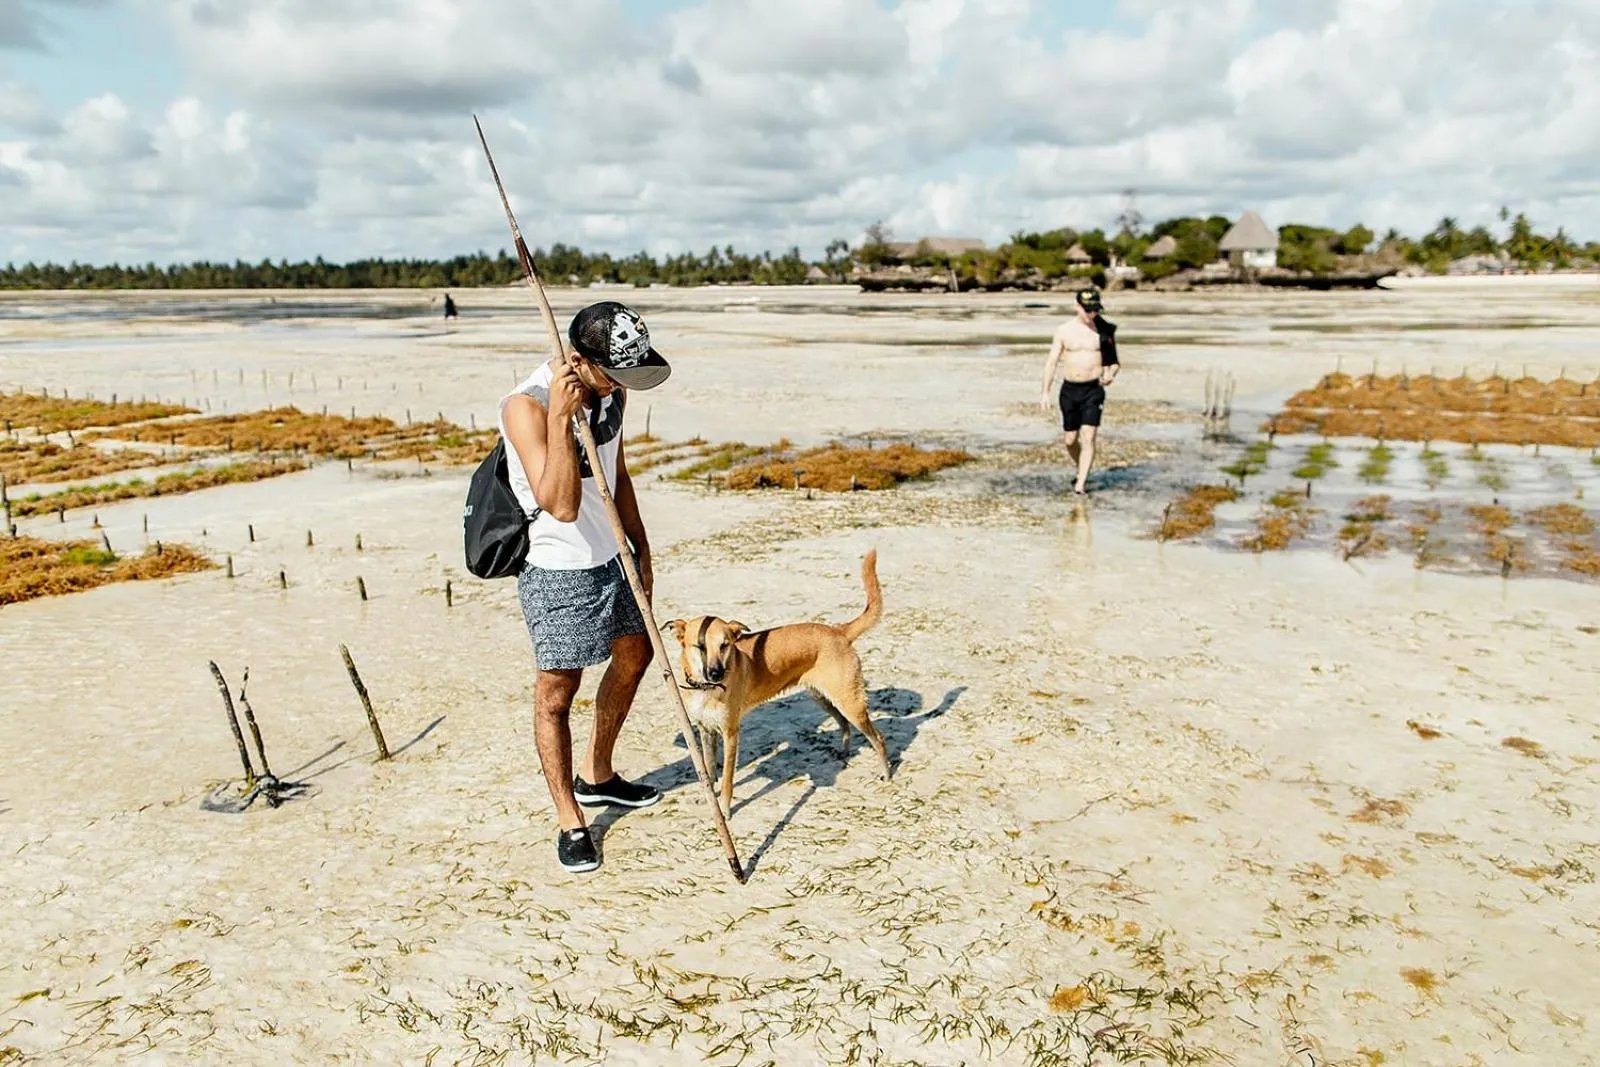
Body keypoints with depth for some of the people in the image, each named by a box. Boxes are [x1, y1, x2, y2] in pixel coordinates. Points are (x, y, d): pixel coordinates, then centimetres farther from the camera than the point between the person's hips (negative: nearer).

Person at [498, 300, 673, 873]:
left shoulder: (608, 387, 0)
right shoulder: (526, 405, -24)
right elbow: (562, 505, -32)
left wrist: (641, 550, 17)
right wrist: (560, 416, -39)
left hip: (606, 558, 9)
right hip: (556, 572, -9)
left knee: (635, 652, 20)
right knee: (557, 692, -1)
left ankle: (597, 776, 39)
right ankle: (569, 821, 16)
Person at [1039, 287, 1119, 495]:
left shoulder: (1105, 330, -1)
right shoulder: (1064, 330, 0)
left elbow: (1114, 361, 8)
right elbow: (1051, 362, 1)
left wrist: (1110, 374, -15)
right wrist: (1045, 392, -6)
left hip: (1094, 390, -2)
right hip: (1069, 390, 2)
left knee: (1088, 438, -13)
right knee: (1071, 440, 10)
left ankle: (1081, 484, -11)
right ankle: (1082, 471, 37)